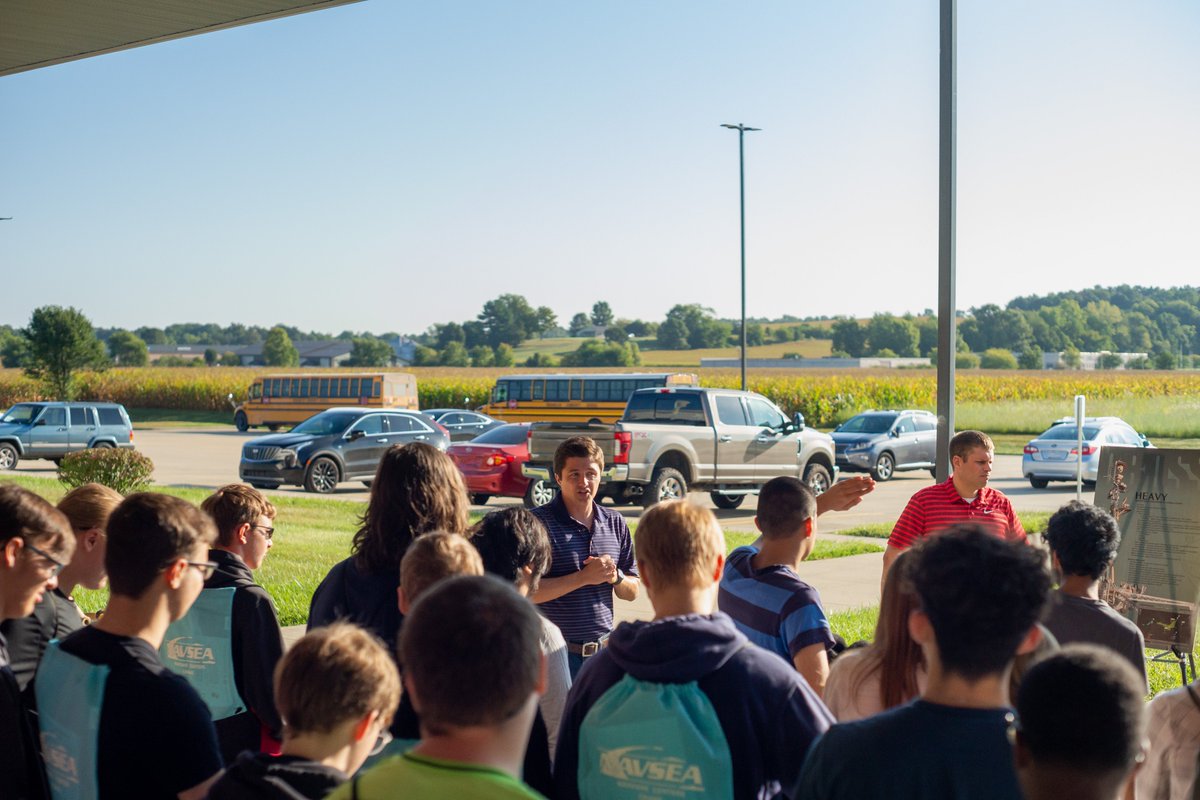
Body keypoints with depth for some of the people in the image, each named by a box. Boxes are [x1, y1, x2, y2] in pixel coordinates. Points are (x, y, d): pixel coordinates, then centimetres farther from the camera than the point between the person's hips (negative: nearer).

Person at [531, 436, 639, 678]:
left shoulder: (616, 523, 10)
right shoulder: (539, 522, -8)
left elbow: (632, 592, 14)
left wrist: (615, 576, -8)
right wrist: (583, 577, -19)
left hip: (604, 650, 5)